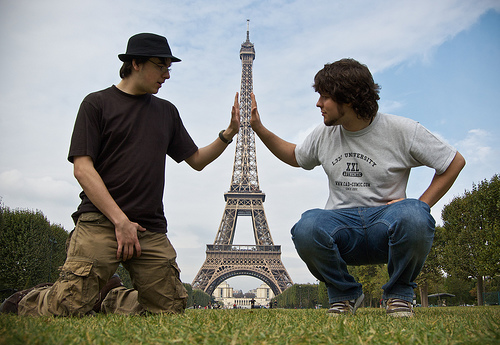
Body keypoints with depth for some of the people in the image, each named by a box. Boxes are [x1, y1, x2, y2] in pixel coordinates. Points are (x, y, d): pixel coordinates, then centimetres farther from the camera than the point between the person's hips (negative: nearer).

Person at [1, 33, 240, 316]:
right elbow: (82, 168, -5)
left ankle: (111, 300, 19)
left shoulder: (167, 111, 19)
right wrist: (120, 221, -12)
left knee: (172, 309, -5)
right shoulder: (97, 103, 5)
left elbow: (197, 160, 21)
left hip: (151, 229, 5)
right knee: (70, 308, -15)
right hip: (100, 222, -4)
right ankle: (26, 302, 18)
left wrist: (228, 134, 4)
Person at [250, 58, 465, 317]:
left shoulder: (400, 130, -3)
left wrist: (420, 206, -7)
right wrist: (259, 128, 19)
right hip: (341, 223, 2)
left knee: (411, 217, -38)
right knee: (306, 228, -33)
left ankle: (399, 294, -5)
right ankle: (344, 294, -1)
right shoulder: (324, 135, 10)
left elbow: (455, 162, 4)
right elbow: (294, 157, 29)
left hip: (385, 220, -2)